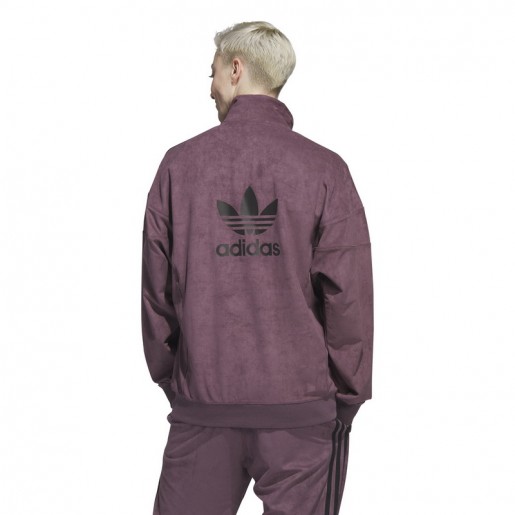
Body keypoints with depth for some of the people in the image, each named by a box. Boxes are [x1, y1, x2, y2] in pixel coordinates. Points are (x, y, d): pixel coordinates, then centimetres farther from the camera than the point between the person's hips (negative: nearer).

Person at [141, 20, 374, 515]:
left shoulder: (180, 164, 1)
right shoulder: (324, 170, -3)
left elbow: (156, 288, 4)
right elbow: (348, 293, -6)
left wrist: (168, 377, 15)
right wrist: (348, 397, 4)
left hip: (202, 403, 1)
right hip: (301, 405, -1)